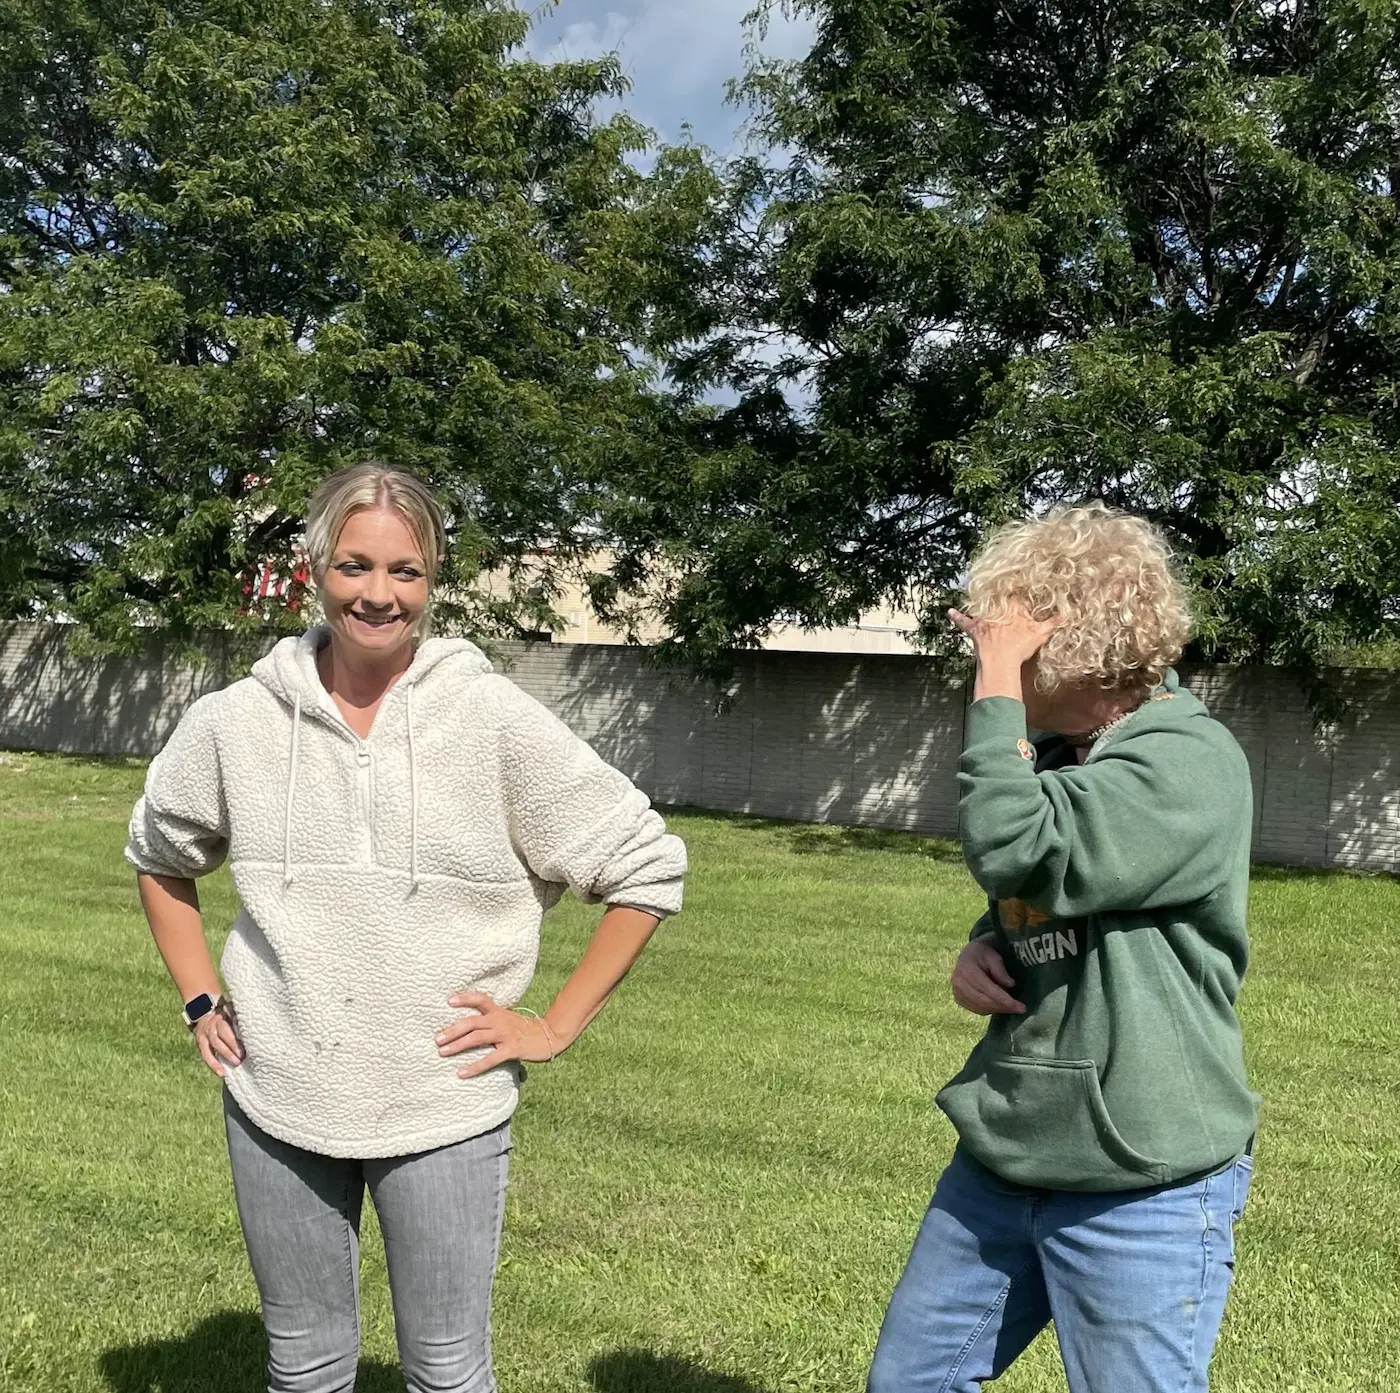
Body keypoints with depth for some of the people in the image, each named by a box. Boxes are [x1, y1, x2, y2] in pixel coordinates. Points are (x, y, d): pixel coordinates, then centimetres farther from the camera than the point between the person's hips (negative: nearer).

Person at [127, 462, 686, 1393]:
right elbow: (159, 857, 17)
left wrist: (556, 1027, -7)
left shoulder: (496, 721, -11)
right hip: (276, 1105, 3)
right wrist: (200, 999, 8)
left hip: (444, 1111, -2)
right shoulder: (235, 723, -3)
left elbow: (647, 868, -6)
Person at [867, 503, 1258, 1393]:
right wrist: (979, 954, -2)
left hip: (1143, 1188, -8)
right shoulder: (1053, 757, 8)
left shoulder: (1192, 765, -18)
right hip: (1005, 1158, 8)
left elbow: (1014, 853, -30)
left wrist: (997, 682, -21)